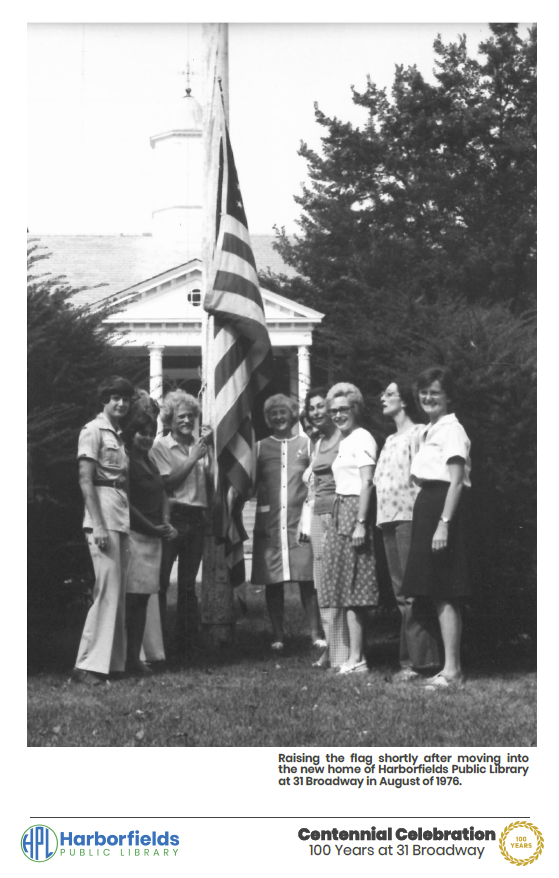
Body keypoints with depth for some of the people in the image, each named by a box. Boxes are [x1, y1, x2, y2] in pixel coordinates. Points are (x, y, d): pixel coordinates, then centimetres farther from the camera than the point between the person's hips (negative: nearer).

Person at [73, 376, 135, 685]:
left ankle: (114, 660, 10)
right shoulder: (94, 430, -4)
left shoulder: (119, 435, 18)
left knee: (118, 592, 7)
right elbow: (85, 480, -10)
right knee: (108, 590, -11)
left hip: (122, 517, 8)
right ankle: (89, 665, -9)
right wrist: (98, 526, -17)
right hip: (104, 515, -8)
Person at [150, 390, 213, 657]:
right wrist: (193, 457, -9)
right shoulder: (161, 446, -1)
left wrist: (209, 449, -2)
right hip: (172, 517, -5)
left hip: (196, 518, 5)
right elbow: (169, 480, -10)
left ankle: (187, 641, 15)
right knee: (160, 581, -6)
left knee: (188, 584, 10)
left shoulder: (200, 445, 12)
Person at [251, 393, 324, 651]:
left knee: (307, 579, -4)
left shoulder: (305, 444, 9)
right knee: (273, 581, 2)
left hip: (300, 520, -1)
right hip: (269, 523, 1)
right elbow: (250, 484, 13)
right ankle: (277, 636, 9)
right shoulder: (260, 448, 10)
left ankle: (316, 634, 2)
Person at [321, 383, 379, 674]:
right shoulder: (345, 441, 18)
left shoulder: (362, 438, -9)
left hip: (354, 513, -9)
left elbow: (367, 483, -16)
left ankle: (356, 658, -8)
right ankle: (355, 655, 9)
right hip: (340, 513, 9)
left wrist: (360, 523, -22)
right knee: (348, 587, 7)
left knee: (352, 586, -9)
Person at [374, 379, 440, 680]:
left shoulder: (418, 433, -4)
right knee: (401, 591, 7)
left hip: (409, 517, -9)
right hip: (388, 519, 9)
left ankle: (415, 659, -10)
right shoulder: (390, 440, 22)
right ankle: (411, 657, 9)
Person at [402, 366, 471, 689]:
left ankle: (452, 669, -6)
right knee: (439, 594, 9)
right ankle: (451, 667, 13)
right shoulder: (429, 430, 18)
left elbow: (456, 481, -17)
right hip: (427, 507, 10)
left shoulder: (451, 429, -11)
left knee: (444, 595, -8)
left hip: (442, 508, -10)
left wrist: (444, 523, -22)